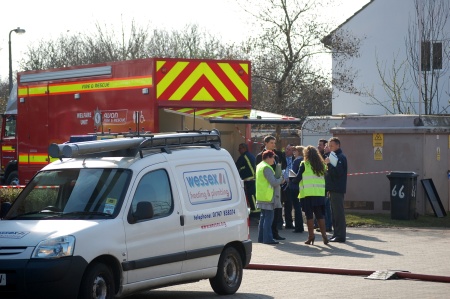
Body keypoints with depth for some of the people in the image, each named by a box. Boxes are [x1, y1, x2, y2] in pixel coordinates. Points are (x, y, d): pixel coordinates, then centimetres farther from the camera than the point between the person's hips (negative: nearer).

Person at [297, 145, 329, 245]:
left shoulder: (304, 164, -4)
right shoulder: (321, 165, 9)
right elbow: (324, 178, 10)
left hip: (308, 193, -4)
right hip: (320, 193, 4)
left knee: (309, 215, 1)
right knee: (320, 215, 7)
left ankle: (311, 235, -1)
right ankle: (324, 235, 2)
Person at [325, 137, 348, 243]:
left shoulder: (341, 157, -10)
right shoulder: (333, 156, 20)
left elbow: (338, 172, -21)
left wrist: (329, 164, -24)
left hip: (338, 189, -10)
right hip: (333, 189, 10)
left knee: (338, 212, -9)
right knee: (334, 213, 11)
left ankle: (340, 235, -8)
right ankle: (337, 233, 15)